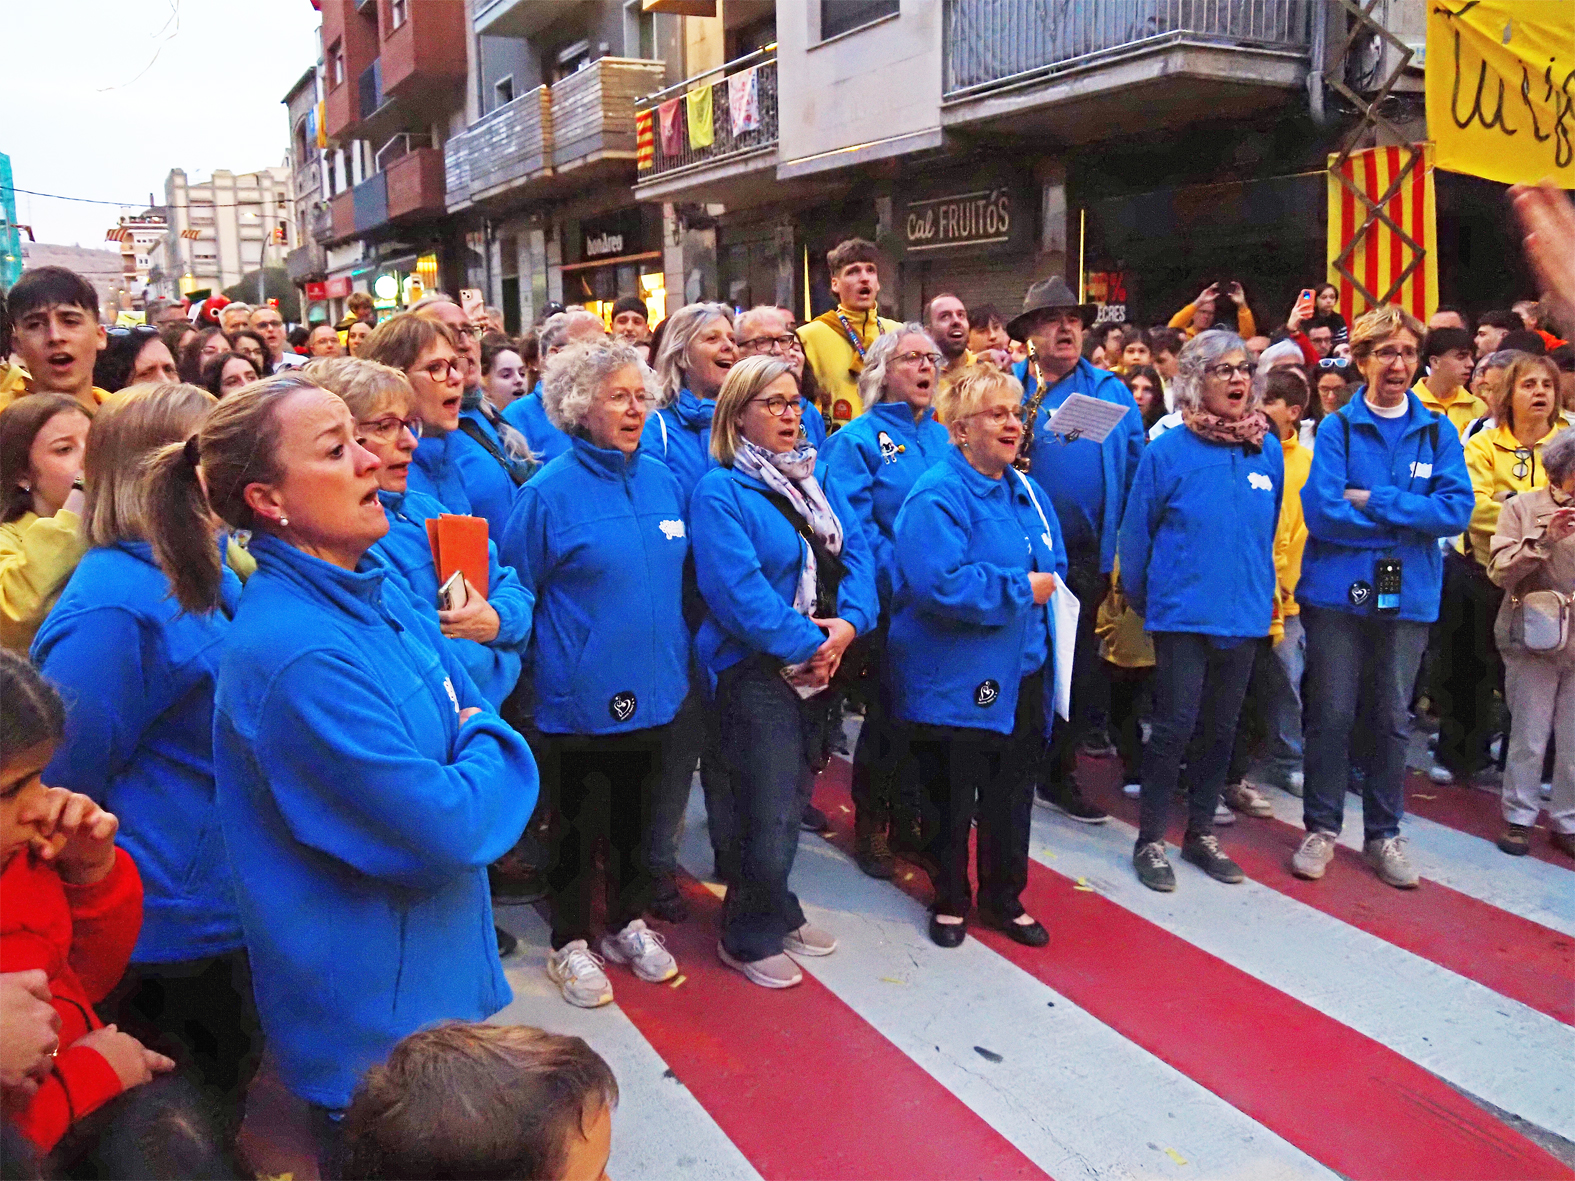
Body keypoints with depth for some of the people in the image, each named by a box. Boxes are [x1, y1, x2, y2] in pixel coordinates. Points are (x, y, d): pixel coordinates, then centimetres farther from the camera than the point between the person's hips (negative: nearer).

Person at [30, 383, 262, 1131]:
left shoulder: (209, 577, 5)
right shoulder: (112, 607, -24)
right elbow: (65, 781, -22)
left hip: (223, 918, 8)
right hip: (170, 941, -8)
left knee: (224, 1107, 25)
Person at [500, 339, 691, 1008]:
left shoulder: (664, 482, 3)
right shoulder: (549, 493, -13)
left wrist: (683, 661, 13)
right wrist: (545, 662, -9)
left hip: (655, 692, 5)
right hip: (579, 695, -5)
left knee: (638, 816, 19)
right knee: (576, 822, 11)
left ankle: (629, 924, 38)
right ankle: (570, 944, 29)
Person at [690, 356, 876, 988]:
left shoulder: (818, 483, 12)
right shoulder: (719, 493, -11)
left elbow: (858, 554, 4)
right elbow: (737, 588, -20)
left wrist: (847, 623, -13)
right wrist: (805, 644, -19)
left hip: (823, 664, 7)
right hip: (758, 670, -7)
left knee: (793, 800, 17)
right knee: (770, 814, -2)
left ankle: (778, 912, 36)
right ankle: (749, 938, 18)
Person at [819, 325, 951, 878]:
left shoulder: (944, 437, 14)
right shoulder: (858, 439, -5)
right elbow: (854, 526, -14)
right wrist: (900, 580, -22)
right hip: (889, 606, -6)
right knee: (887, 714, 3)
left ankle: (907, 819, 30)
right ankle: (870, 826, 21)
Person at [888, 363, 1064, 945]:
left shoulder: (1028, 492, 10)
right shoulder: (937, 496, -17)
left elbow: (1055, 565, 21)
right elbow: (941, 583, -28)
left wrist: (1048, 584, -1)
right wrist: (1020, 589, -19)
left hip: (1022, 673, 7)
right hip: (956, 680, -7)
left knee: (1012, 792, 16)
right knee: (951, 796, 9)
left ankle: (1004, 898, 34)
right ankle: (950, 900, 29)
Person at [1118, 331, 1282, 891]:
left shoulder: (1268, 450, 3)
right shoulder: (1168, 451, -9)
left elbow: (1269, 531, 15)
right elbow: (1135, 534, -2)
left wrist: (1259, 590, 16)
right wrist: (1142, 600, 5)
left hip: (1244, 614, 4)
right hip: (1183, 612, -4)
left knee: (1221, 728, 13)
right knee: (1176, 724, -4)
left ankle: (1201, 832, 28)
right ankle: (1150, 840, 11)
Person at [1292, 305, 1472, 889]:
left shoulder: (1438, 432, 5)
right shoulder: (1336, 429, -2)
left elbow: (1457, 509, -8)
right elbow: (1322, 512, -15)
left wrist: (1374, 502, -15)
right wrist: (1412, 518, -10)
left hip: (1407, 597, 2)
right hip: (1338, 593, -2)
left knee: (1392, 720, 11)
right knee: (1331, 714, 4)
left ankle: (1383, 834, 25)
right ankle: (1321, 828, 19)